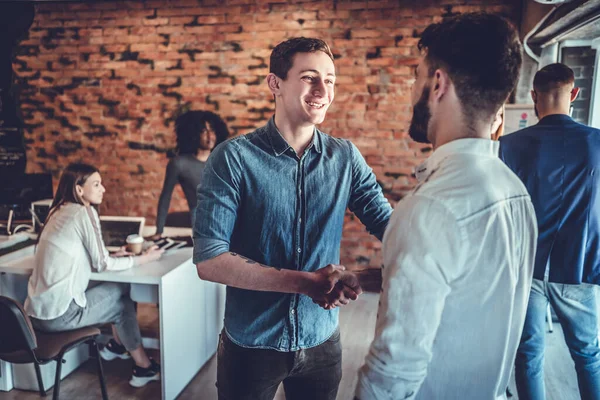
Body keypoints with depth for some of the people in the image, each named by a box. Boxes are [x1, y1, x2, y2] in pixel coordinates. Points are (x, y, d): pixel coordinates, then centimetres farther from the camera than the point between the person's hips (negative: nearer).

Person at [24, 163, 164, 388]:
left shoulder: (59, 211, 9)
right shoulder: (84, 212, -14)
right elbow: (102, 264, -12)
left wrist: (114, 255, 11)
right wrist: (144, 258, -2)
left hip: (39, 309, 7)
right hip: (59, 314, -7)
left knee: (118, 292, 16)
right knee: (123, 299, 10)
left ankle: (116, 345, 32)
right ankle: (143, 366, 20)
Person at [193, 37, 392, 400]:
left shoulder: (346, 157, -4)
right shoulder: (233, 158, -14)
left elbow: (389, 224, -9)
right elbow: (209, 260, -19)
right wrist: (307, 282, -25)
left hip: (322, 340, 3)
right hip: (251, 344, -2)